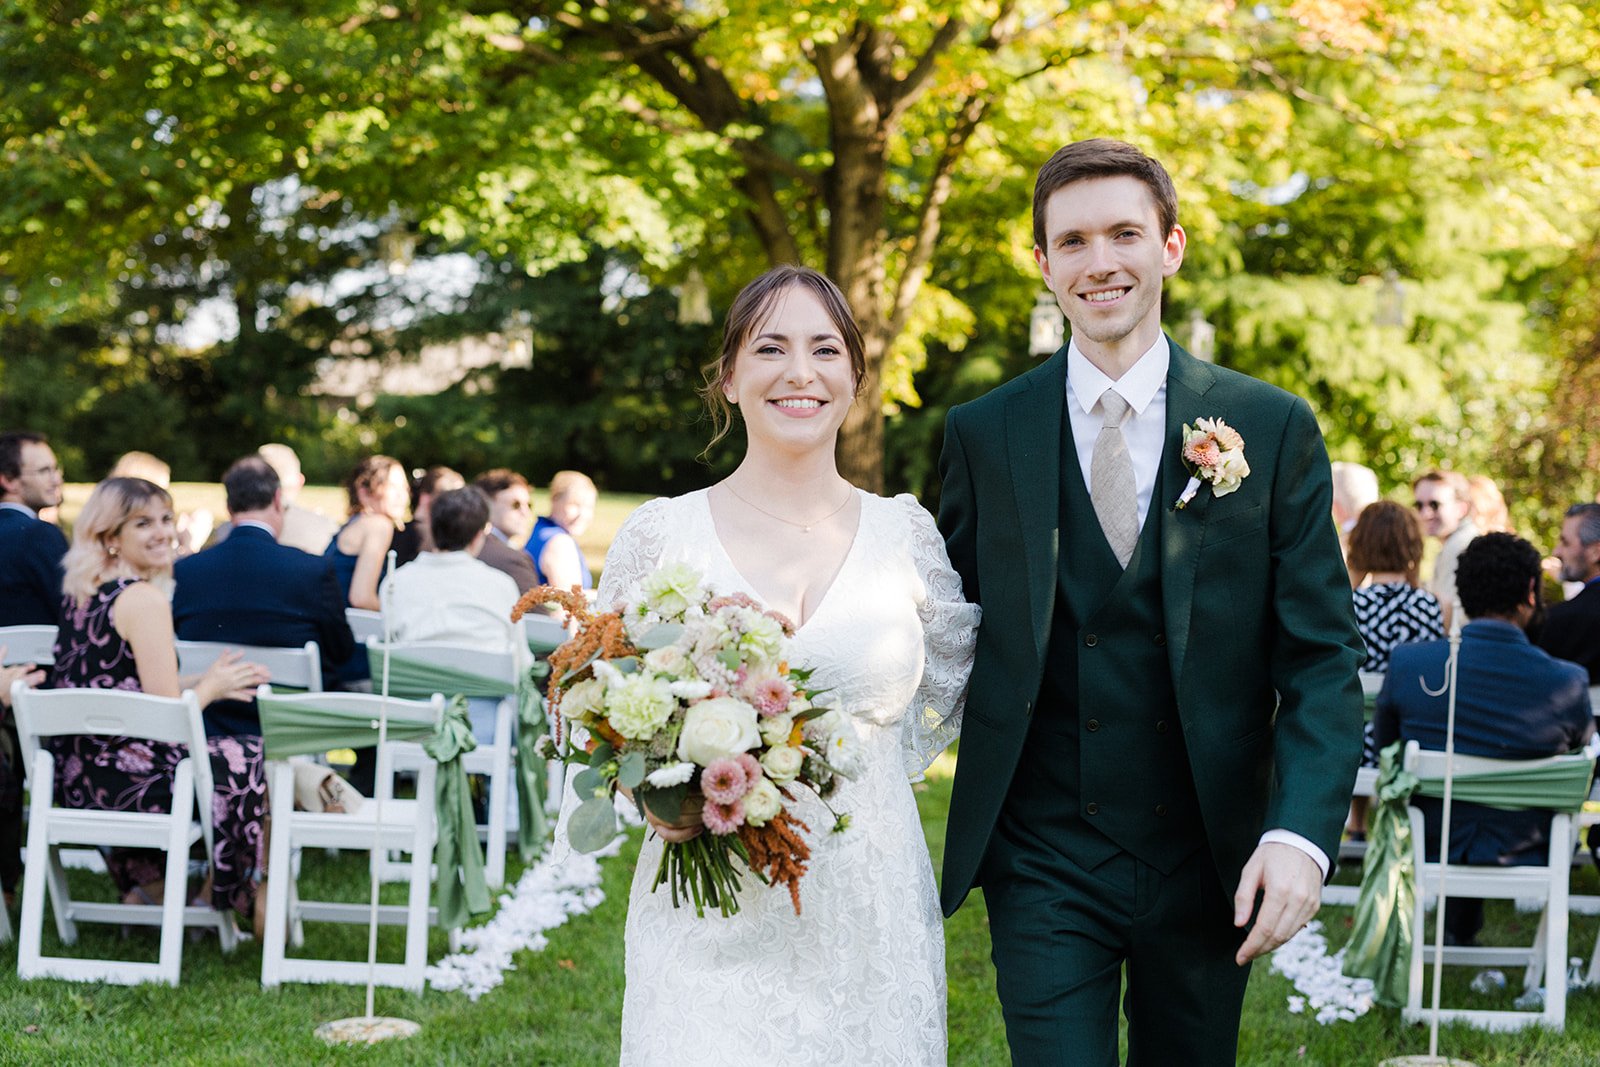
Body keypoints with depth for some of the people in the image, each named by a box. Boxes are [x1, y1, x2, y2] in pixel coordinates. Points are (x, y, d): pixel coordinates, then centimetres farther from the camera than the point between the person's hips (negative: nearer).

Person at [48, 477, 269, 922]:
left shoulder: (80, 591, 9)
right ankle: (222, 897, 25)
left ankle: (144, 884, 32)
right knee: (254, 761, 10)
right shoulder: (144, 599, -17)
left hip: (75, 776, 9)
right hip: (119, 779, -9)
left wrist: (203, 681, 16)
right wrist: (212, 687, 2)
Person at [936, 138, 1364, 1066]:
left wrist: (1302, 833, -16)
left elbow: (1321, 657, -3)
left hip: (1209, 859, 1)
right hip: (1044, 861, 0)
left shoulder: (1275, 430, -1)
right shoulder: (982, 435, 2)